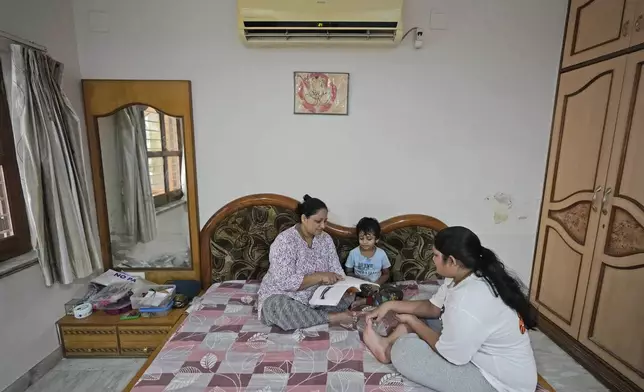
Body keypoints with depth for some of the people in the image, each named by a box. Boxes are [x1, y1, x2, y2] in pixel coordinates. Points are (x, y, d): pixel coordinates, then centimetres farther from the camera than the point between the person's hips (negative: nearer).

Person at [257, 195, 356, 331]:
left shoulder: (326, 239, -2)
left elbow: (336, 270, -2)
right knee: (279, 308, -38)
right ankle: (332, 318, -23)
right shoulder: (284, 241, -23)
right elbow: (285, 282, -28)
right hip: (281, 297, -5)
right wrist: (319, 276, -33)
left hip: (315, 295, 5)